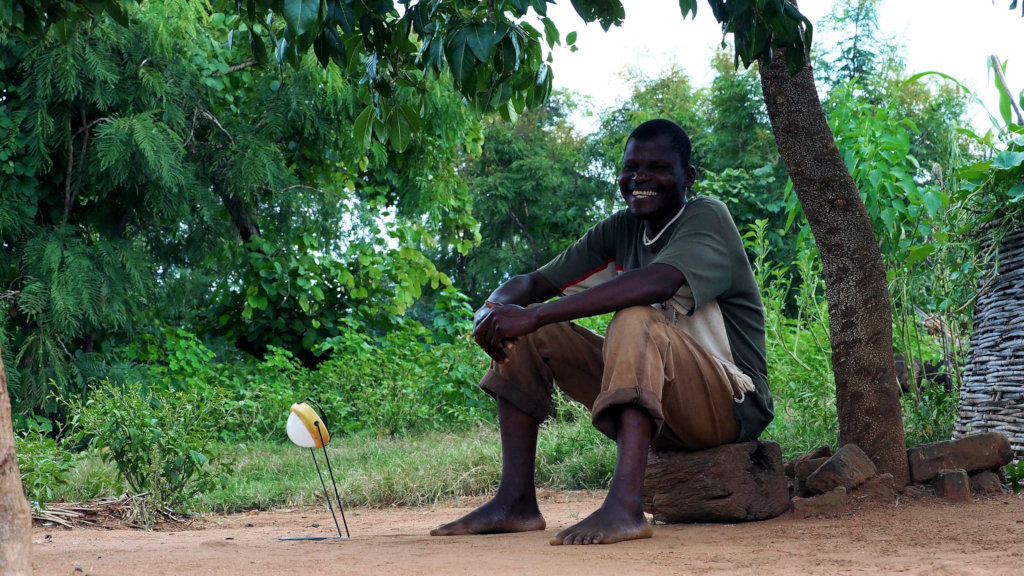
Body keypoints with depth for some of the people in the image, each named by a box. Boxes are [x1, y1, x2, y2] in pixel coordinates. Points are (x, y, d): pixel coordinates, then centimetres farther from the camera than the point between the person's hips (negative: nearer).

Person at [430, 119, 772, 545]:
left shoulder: (706, 218, -13)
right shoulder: (621, 230, 8)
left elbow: (657, 283, -34)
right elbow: (535, 283, 5)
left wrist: (532, 315, -36)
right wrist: (493, 308, -21)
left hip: (730, 405, -7)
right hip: (660, 411, 7)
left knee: (636, 320, -34)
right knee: (531, 337, 0)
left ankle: (625, 507, -46)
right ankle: (516, 501, -7)